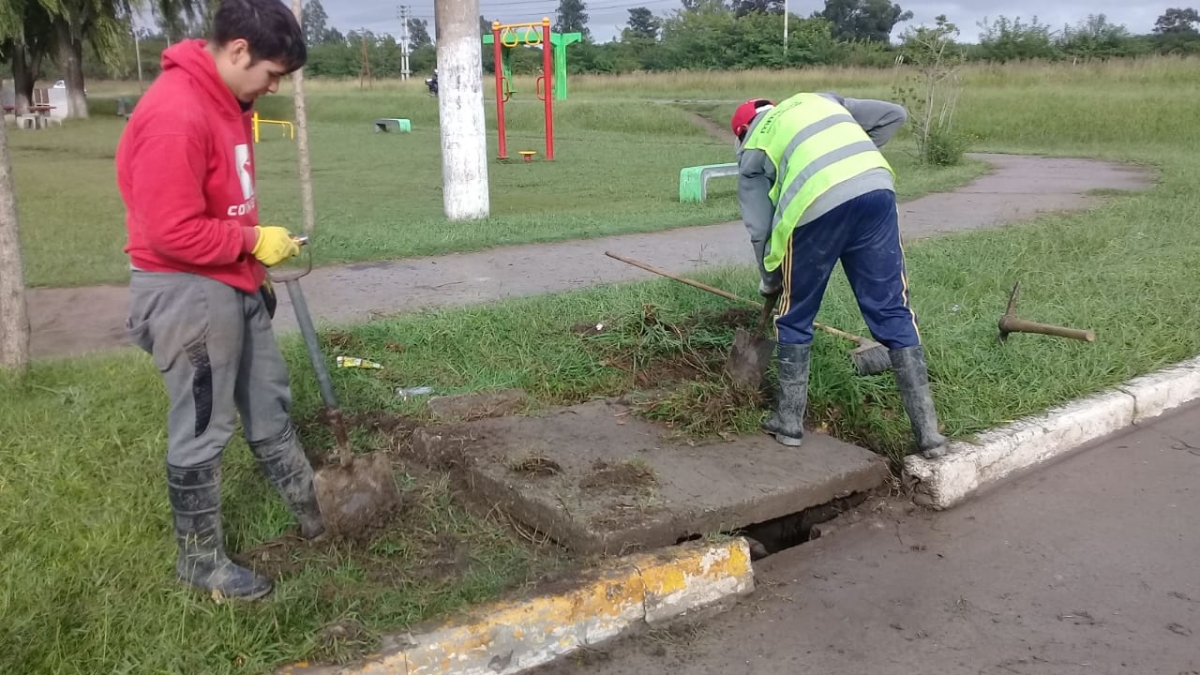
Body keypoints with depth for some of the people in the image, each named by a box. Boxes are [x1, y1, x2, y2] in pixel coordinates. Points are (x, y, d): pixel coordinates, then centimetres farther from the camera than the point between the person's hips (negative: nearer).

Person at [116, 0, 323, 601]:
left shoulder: (226, 99, 7)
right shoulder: (175, 116, -25)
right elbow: (174, 232, -27)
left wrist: (255, 262, 14)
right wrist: (255, 241, -15)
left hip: (234, 285, 10)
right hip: (189, 293, -10)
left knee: (269, 404, 20)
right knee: (202, 431, 3)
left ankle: (313, 513, 37)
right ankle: (200, 560, 20)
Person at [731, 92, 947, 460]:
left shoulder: (753, 151, 24)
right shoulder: (819, 99, 34)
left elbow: (760, 229, 20)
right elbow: (895, 115, 28)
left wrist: (769, 281, 35)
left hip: (816, 206, -3)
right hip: (876, 189, 3)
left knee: (795, 319, 17)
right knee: (893, 314, 9)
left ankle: (789, 421, 26)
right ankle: (928, 431, 10)